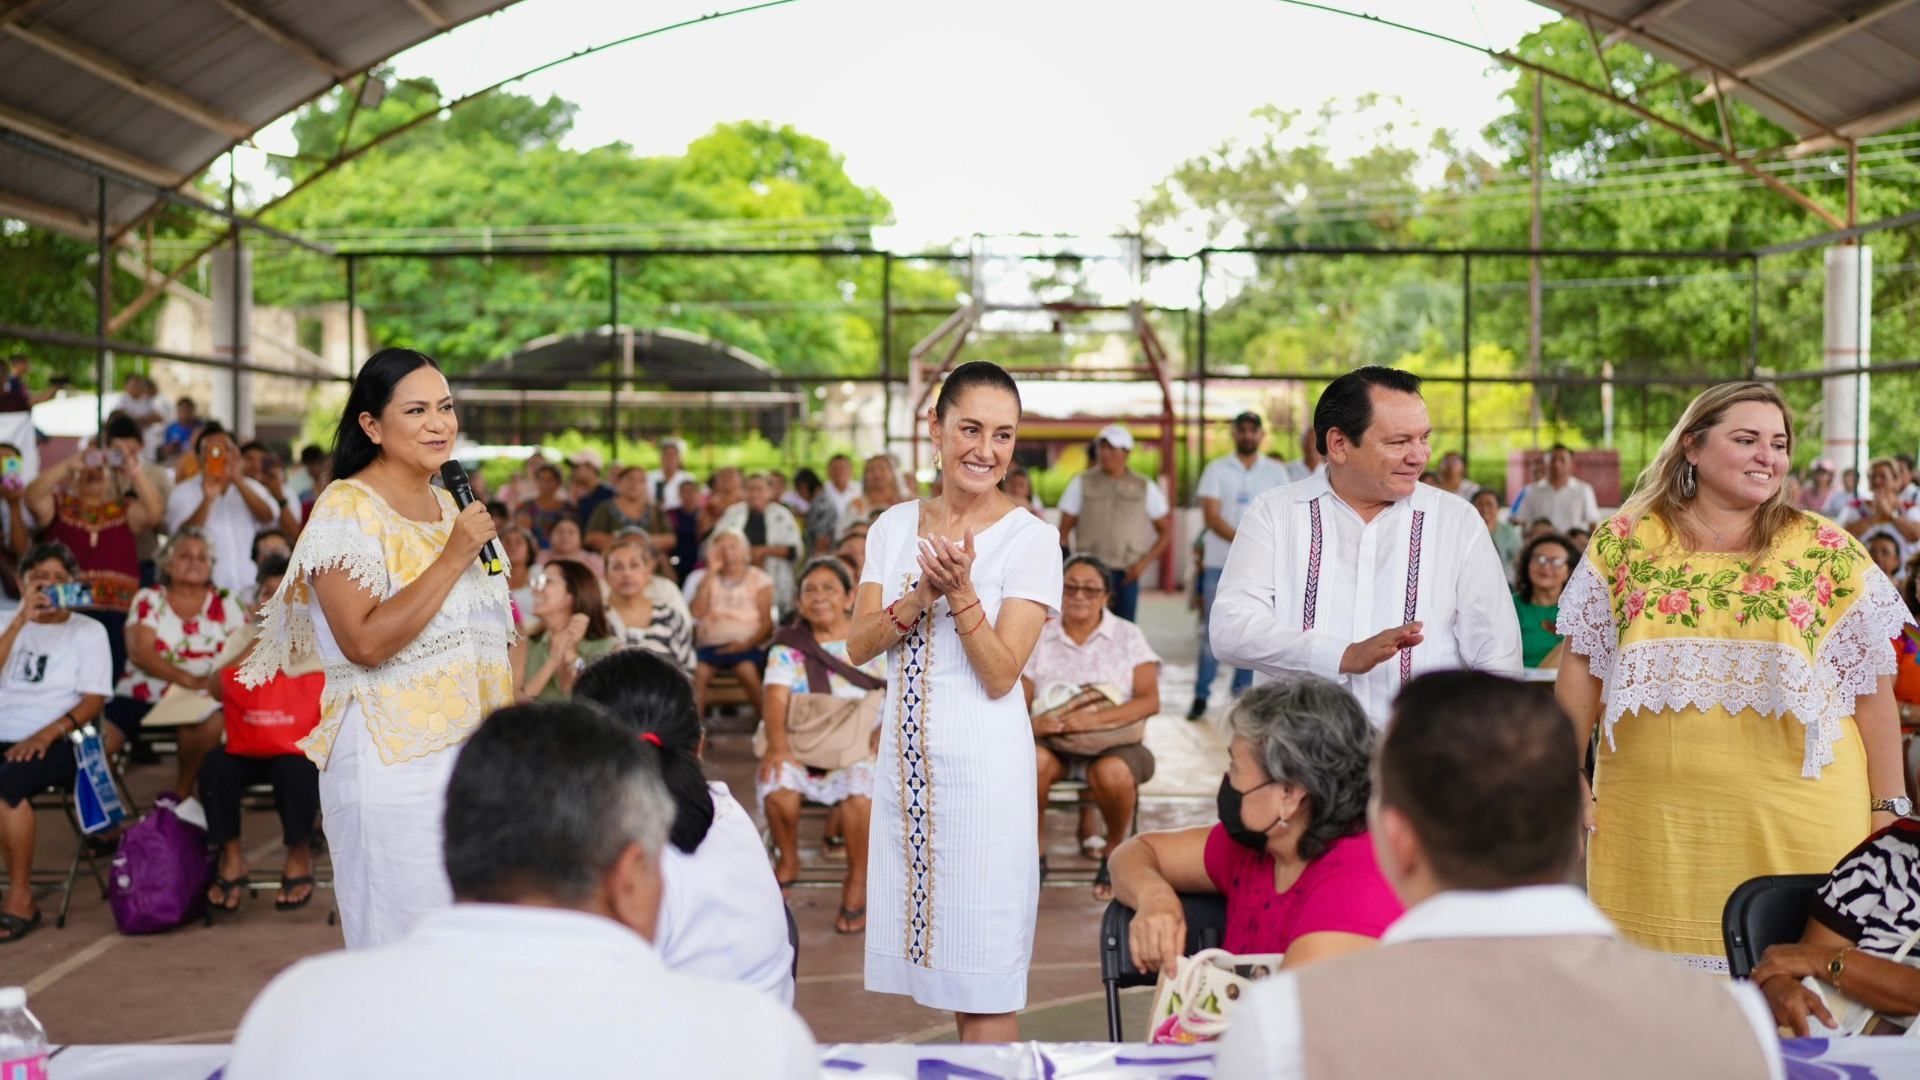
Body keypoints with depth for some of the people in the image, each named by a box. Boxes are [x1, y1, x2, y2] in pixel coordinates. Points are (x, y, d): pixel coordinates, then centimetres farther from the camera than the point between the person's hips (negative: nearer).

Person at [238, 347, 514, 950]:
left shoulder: (445, 502, 13)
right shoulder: (347, 508, -11)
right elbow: (365, 641, -23)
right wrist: (453, 557, -20)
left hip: (468, 753, 8)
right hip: (394, 767, -7)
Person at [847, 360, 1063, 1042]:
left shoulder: (1030, 539, -7)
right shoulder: (894, 527, 7)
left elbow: (1000, 676, -12)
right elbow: (858, 647, -1)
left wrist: (960, 590, -24)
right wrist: (921, 597, -17)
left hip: (983, 762, -5)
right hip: (904, 757, 5)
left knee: (985, 978, 1)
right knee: (936, 959, 11)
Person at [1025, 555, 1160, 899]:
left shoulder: (1127, 636, 5)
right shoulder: (1039, 638, 8)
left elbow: (1150, 700, -8)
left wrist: (1095, 719, -24)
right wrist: (1033, 723, -25)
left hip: (1114, 743, -1)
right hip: (1053, 743, 1)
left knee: (1113, 773, -36)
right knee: (1030, 759, -34)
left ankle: (1114, 852, -5)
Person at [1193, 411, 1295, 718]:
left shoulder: (1277, 472, 7)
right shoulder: (1216, 470, 2)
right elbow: (1211, 516, -8)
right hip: (1220, 563, -1)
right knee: (1212, 630, -1)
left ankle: (1243, 694, 12)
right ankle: (1201, 696, 3)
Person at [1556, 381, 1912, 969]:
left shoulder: (1829, 554, 5)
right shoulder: (1623, 542, 5)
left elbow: (1871, 686, 6)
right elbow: (1582, 666, 8)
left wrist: (1888, 809, 2)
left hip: (1796, 823, 0)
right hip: (1651, 823, 1)